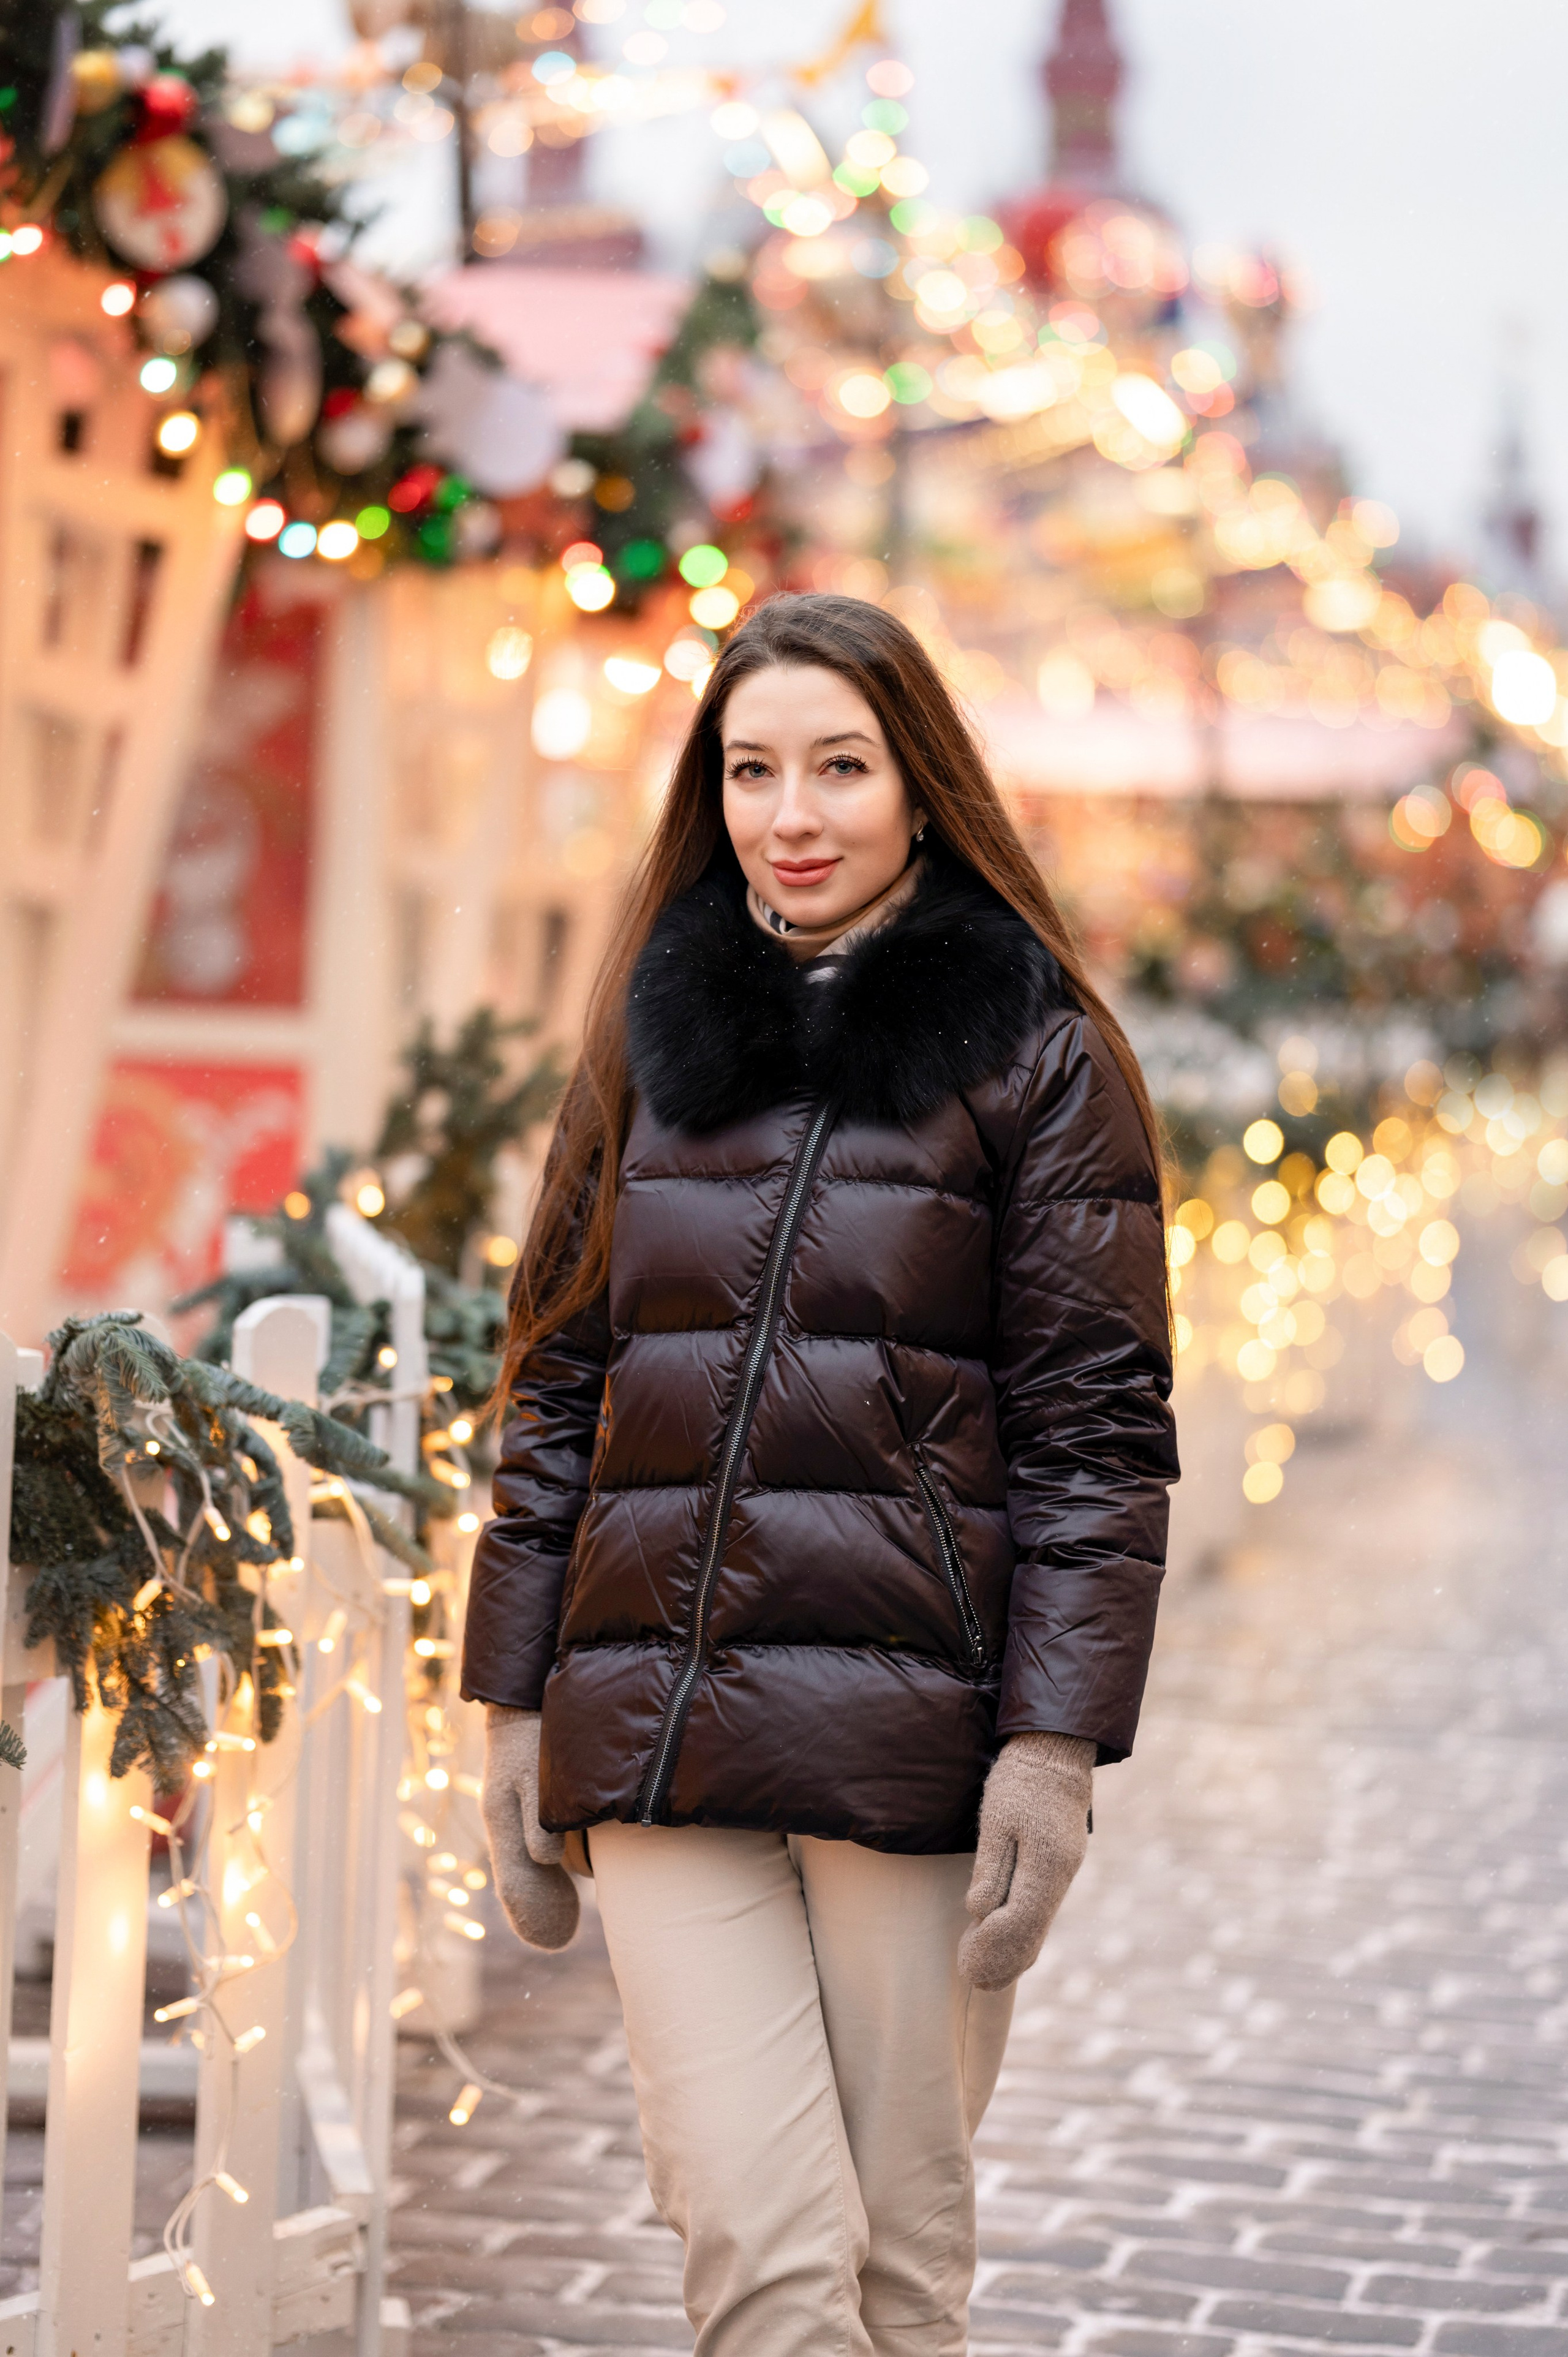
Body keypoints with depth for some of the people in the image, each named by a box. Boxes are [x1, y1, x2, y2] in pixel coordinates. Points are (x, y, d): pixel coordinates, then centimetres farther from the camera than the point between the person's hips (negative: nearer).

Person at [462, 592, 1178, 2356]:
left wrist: (1054, 1740, -10)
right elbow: (555, 1383, 16)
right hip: (659, 1728, 3)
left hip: (913, 1731, -2)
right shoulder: (651, 1037, 13)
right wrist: (516, 1708, 10)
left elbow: (1097, 1422, -2)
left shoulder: (1033, 1056, 2)